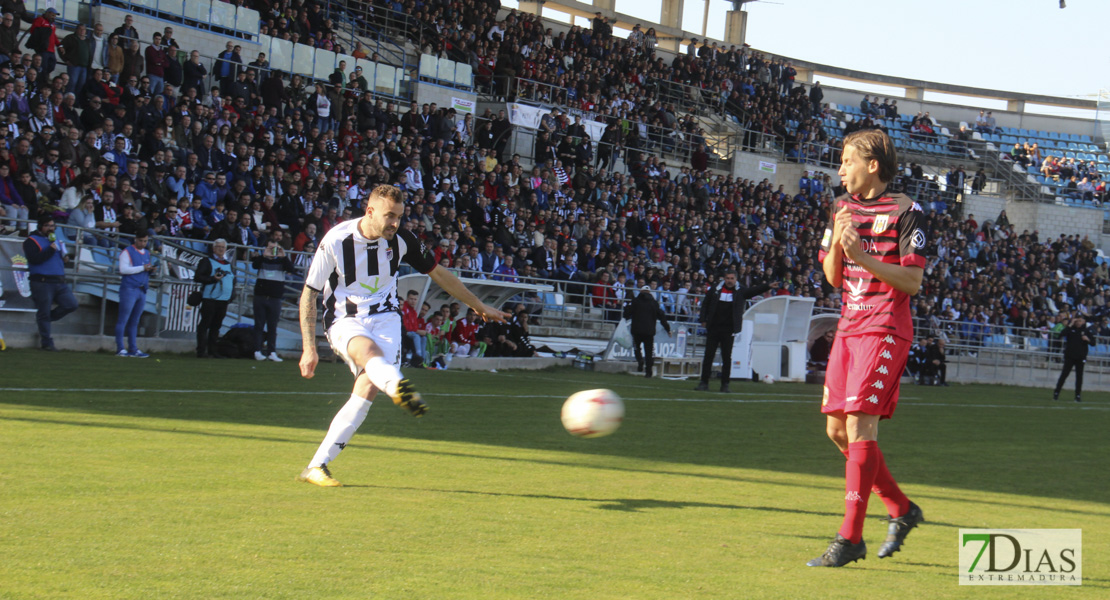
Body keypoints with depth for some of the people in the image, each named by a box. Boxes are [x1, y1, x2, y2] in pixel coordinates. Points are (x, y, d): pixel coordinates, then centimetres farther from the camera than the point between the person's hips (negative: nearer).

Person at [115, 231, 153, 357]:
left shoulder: (147, 253, 20)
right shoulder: (127, 252, -3)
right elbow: (124, 269, -14)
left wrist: (150, 270, 6)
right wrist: (142, 268, -15)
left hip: (142, 291, 7)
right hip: (129, 289, -7)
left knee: (134, 322, 10)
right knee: (123, 320, -6)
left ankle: (133, 349, 12)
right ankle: (120, 349, -6)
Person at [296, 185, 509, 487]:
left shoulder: (401, 239, -4)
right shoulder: (336, 241, -13)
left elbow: (438, 273, 12)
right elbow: (309, 294, -5)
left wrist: (479, 306, 19)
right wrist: (309, 348, -9)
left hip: (385, 318, 3)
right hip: (345, 320, -3)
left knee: (368, 388, -20)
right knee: (368, 351, -37)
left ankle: (317, 465, -13)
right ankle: (399, 387, -73)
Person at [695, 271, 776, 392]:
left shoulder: (740, 292, 2)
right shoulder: (715, 290, 5)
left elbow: (754, 291, -8)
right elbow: (705, 304, 11)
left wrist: (768, 286, -22)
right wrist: (703, 319, 2)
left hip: (728, 330, -1)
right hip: (713, 328, 1)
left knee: (727, 358, 0)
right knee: (708, 355, 2)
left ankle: (725, 385, 6)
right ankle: (704, 383, 8)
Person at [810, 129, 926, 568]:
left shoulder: (905, 212, -8)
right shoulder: (843, 207, 14)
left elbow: (913, 281, -12)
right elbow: (832, 276, 14)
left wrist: (863, 257, -22)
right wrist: (836, 241, -5)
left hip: (886, 329, -8)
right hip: (850, 324, 8)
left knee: (859, 424, -15)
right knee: (836, 428, 8)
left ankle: (850, 537, -13)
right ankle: (901, 510, 24)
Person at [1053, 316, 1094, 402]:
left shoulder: (1086, 332, 7)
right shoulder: (1071, 329, 3)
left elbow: (1093, 343, 6)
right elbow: (1061, 334, -15)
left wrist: (1088, 339, -15)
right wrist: (1070, 325, -14)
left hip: (1080, 357, 2)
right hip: (1069, 356, -2)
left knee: (1079, 376, 3)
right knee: (1064, 374, -4)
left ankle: (1078, 396, 9)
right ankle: (1056, 393, 0)